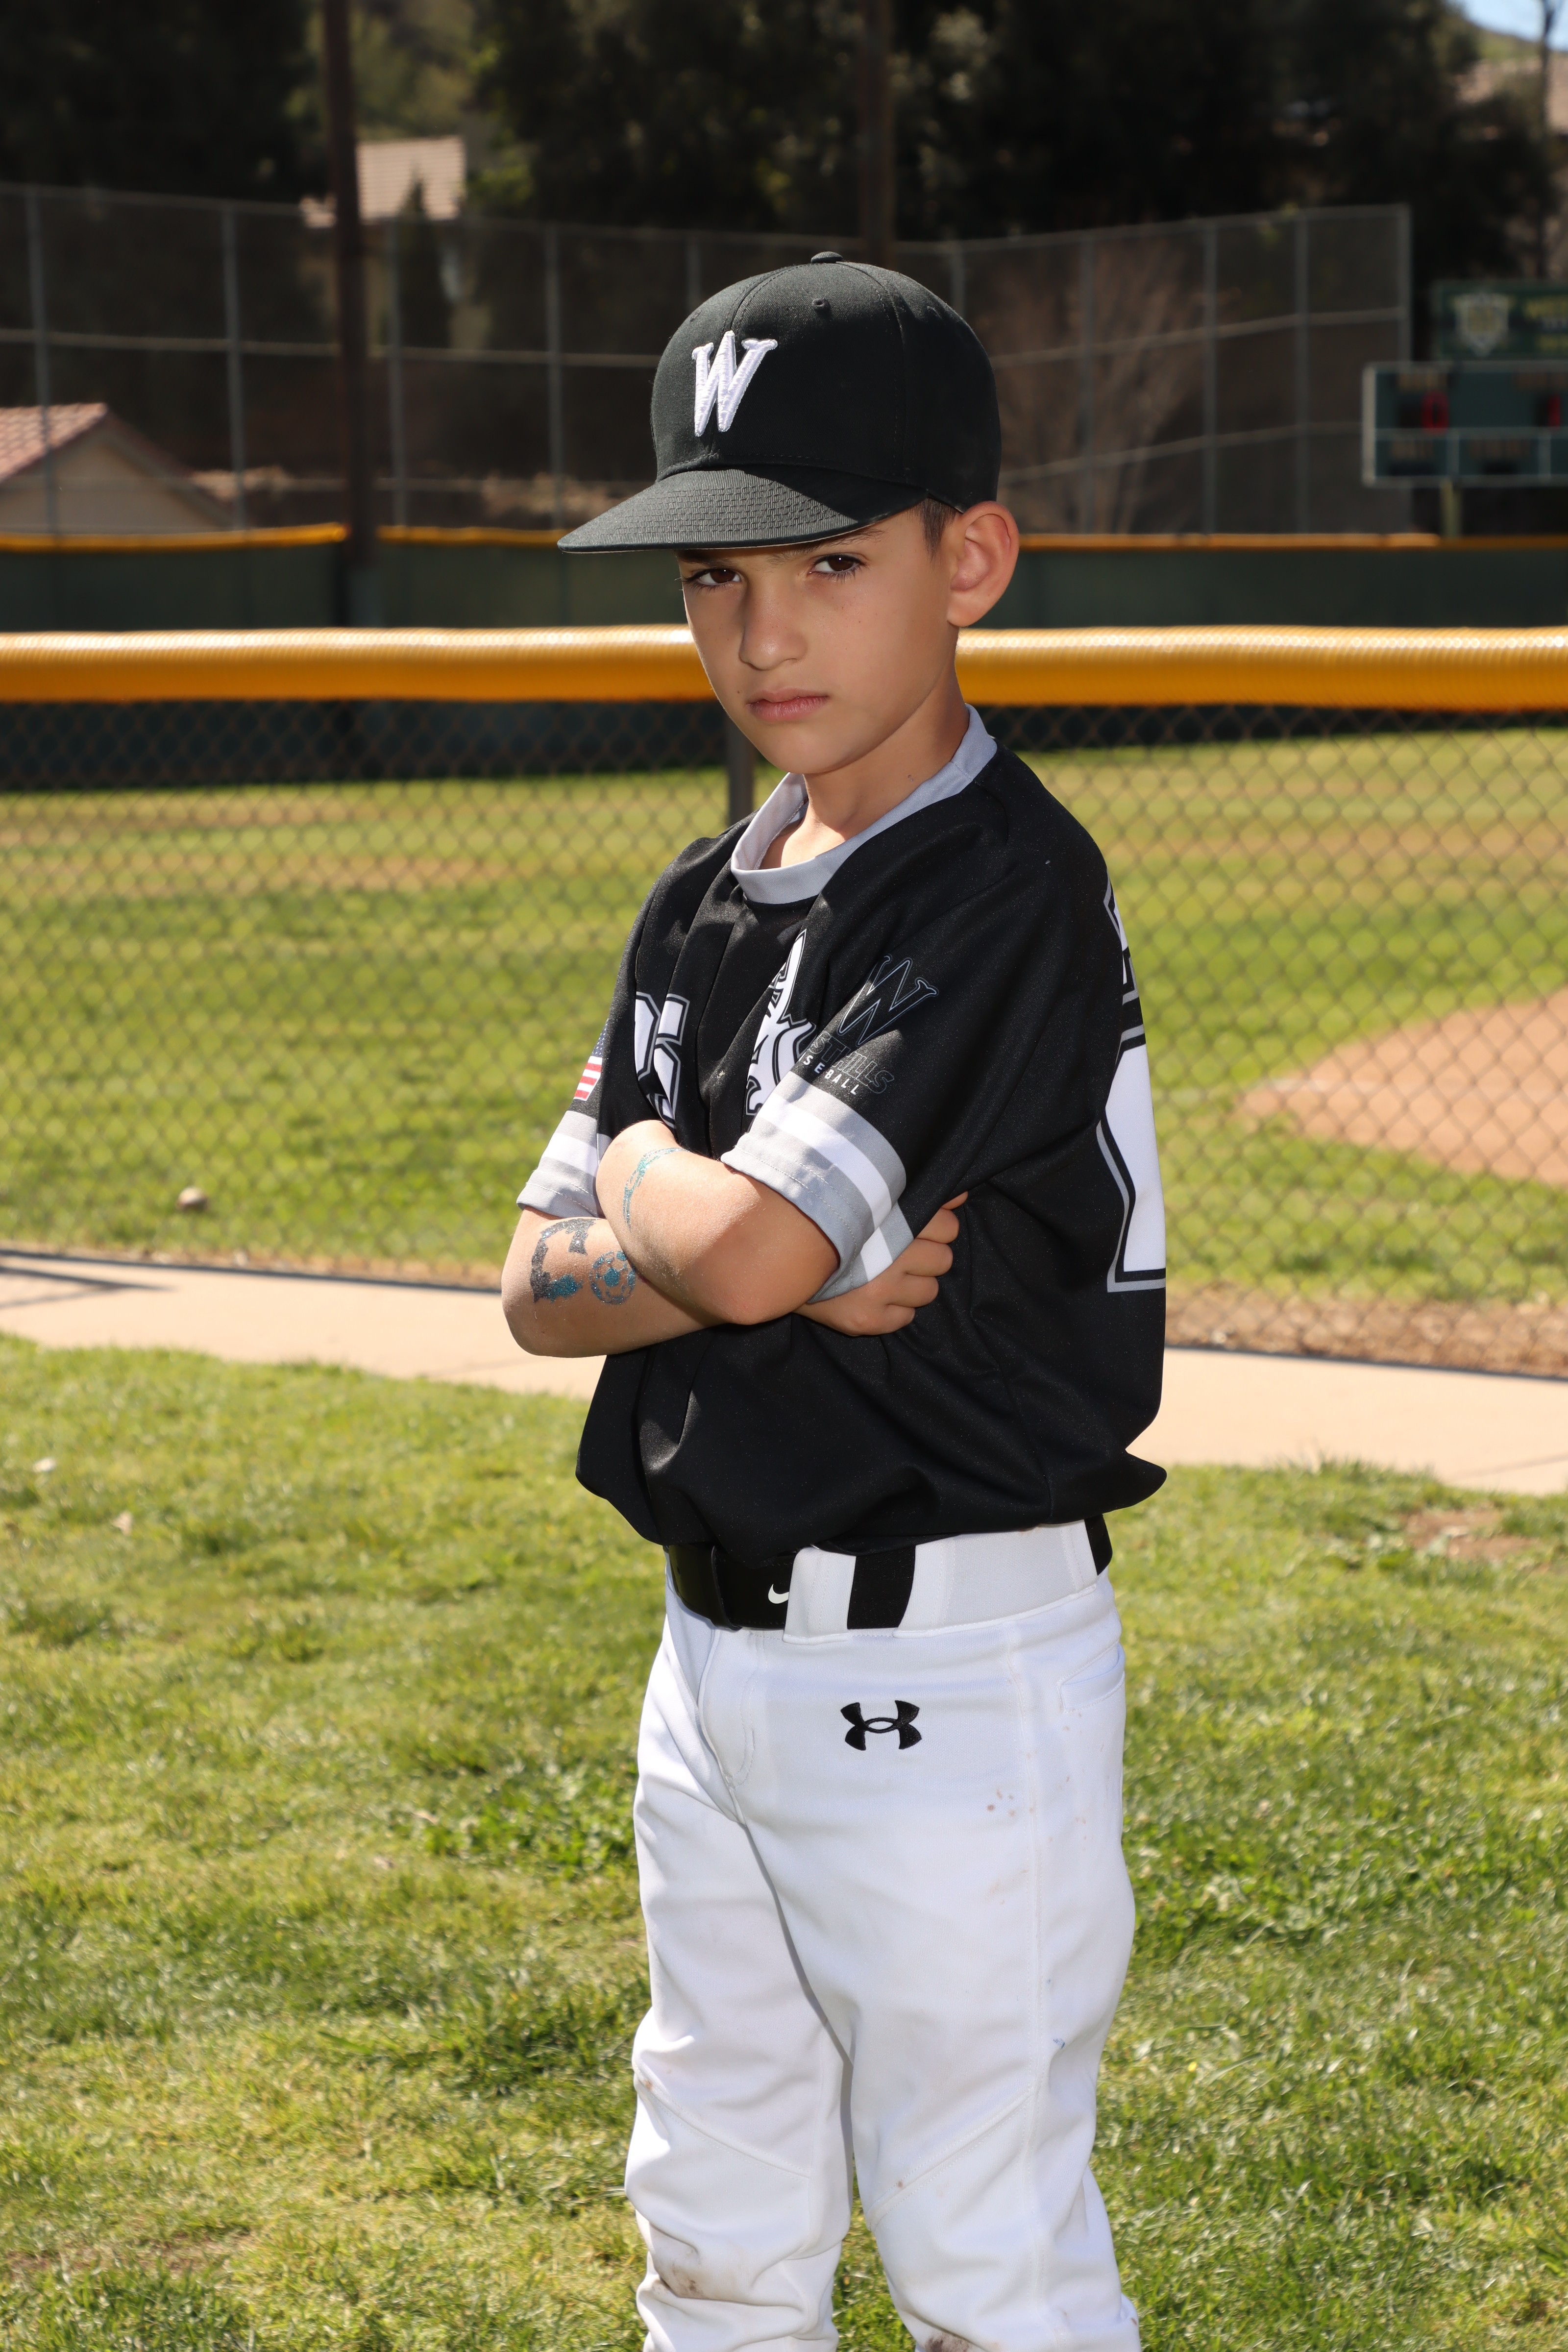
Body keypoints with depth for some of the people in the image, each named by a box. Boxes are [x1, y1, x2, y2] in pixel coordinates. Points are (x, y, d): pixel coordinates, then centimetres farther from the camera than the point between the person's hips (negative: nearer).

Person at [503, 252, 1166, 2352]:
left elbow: (736, 1248, -26)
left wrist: (650, 1180, -4)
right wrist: (792, 1270, -14)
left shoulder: (1009, 892, -18)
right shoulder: (705, 907, 8)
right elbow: (547, 1288, 4)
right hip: (720, 1648, 8)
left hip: (949, 1680, -8)